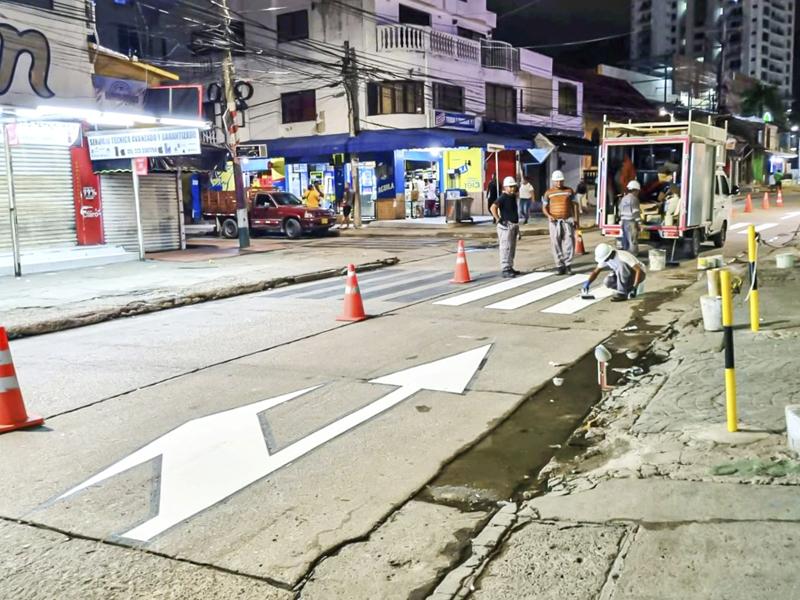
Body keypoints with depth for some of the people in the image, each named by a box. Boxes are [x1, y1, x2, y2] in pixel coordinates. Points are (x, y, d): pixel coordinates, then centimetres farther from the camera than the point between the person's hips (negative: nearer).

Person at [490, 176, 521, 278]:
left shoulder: (513, 197, 14)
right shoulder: (503, 197, -13)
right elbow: (493, 207, -27)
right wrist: (498, 220, -23)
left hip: (514, 225, 9)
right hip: (506, 226, -9)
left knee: (512, 248, 14)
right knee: (506, 248, -9)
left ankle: (510, 268, 22)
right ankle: (505, 270, -9)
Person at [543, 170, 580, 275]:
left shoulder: (569, 191, 9)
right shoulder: (548, 193, 6)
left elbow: (575, 205, 10)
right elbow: (544, 207, 7)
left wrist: (577, 219, 2)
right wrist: (549, 215, -13)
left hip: (568, 220, 0)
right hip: (555, 221, 0)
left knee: (569, 242, -10)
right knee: (556, 244, 0)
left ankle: (568, 263, 4)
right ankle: (560, 266, 8)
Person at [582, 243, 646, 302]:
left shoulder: (623, 256, -32)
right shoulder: (605, 258, -11)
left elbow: (639, 270, -36)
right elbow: (595, 272, -5)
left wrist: (635, 287, -41)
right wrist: (587, 284, -20)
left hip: (639, 274, -7)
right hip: (624, 276, 7)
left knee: (620, 265, -36)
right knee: (607, 282, -19)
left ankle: (622, 293, -25)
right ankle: (629, 289, 2)